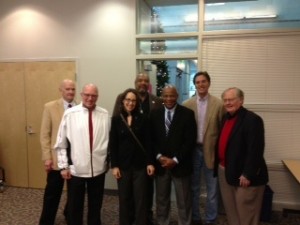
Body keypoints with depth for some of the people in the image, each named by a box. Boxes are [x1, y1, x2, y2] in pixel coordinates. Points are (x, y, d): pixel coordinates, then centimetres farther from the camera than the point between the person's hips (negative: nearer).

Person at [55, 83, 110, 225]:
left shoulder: (105, 115, -3)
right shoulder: (70, 114, -6)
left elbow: (110, 140, 5)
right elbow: (61, 143, -2)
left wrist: (109, 160, 8)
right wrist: (63, 166, -3)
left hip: (98, 169, 1)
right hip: (76, 169, -1)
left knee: (95, 206, 19)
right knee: (74, 207, 14)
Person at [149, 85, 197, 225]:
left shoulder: (187, 113, -5)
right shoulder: (154, 114, 4)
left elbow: (190, 140, -10)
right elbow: (151, 139, 4)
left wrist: (176, 159, -14)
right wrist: (159, 156, -9)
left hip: (180, 164, -2)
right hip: (160, 163, 3)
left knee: (183, 201, 10)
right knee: (161, 199, 16)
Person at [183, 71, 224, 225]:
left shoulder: (218, 104, -6)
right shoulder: (186, 104, -1)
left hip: (211, 151, -1)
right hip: (192, 150, 2)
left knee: (212, 189, 11)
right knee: (193, 188, 16)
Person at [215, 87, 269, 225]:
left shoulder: (252, 119, -17)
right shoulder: (226, 117, 9)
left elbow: (255, 150, -21)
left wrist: (248, 175, -22)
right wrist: (219, 165, 10)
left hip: (243, 175, -8)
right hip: (224, 171, 8)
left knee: (246, 213, 7)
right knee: (230, 210, 21)